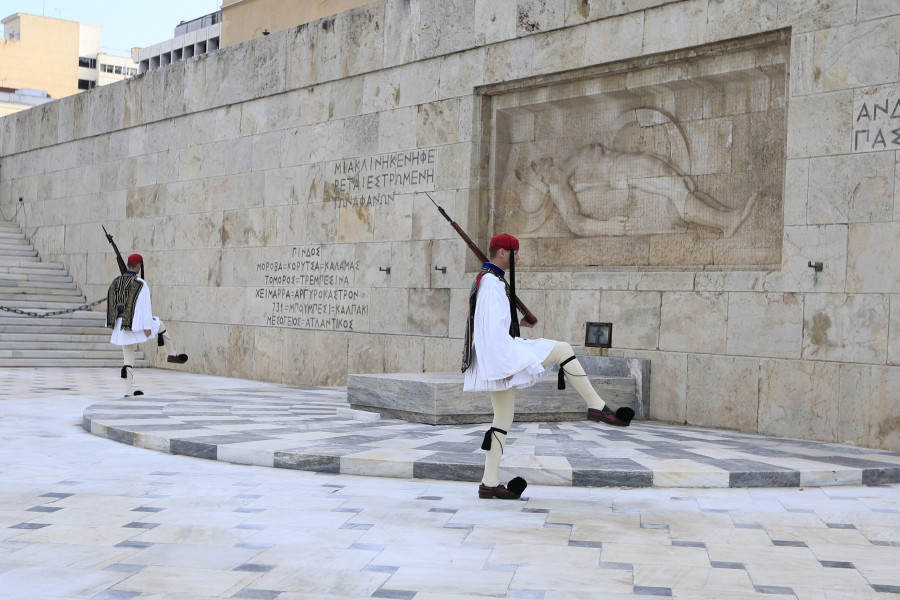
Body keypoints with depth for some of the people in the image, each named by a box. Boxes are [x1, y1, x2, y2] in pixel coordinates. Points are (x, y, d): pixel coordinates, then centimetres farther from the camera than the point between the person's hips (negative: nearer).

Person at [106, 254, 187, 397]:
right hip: (136, 324, -5)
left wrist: (113, 327, 18)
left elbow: (112, 306, 10)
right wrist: (147, 327, -12)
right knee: (159, 325, 25)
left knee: (128, 357, 12)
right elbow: (145, 307, -16)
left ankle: (129, 390, 12)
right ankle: (172, 354, 32)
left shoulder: (116, 282, 6)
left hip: (120, 325, 5)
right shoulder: (141, 284, -13)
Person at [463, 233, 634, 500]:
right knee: (562, 350, -8)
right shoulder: (493, 283, -15)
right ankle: (596, 406, -3)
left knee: (503, 419, 10)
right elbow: (494, 327, -22)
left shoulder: (484, 279, 18)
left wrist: (517, 322, 24)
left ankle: (490, 483, 10)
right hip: (501, 355, -11)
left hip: (497, 358, 11)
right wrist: (507, 363, -24)